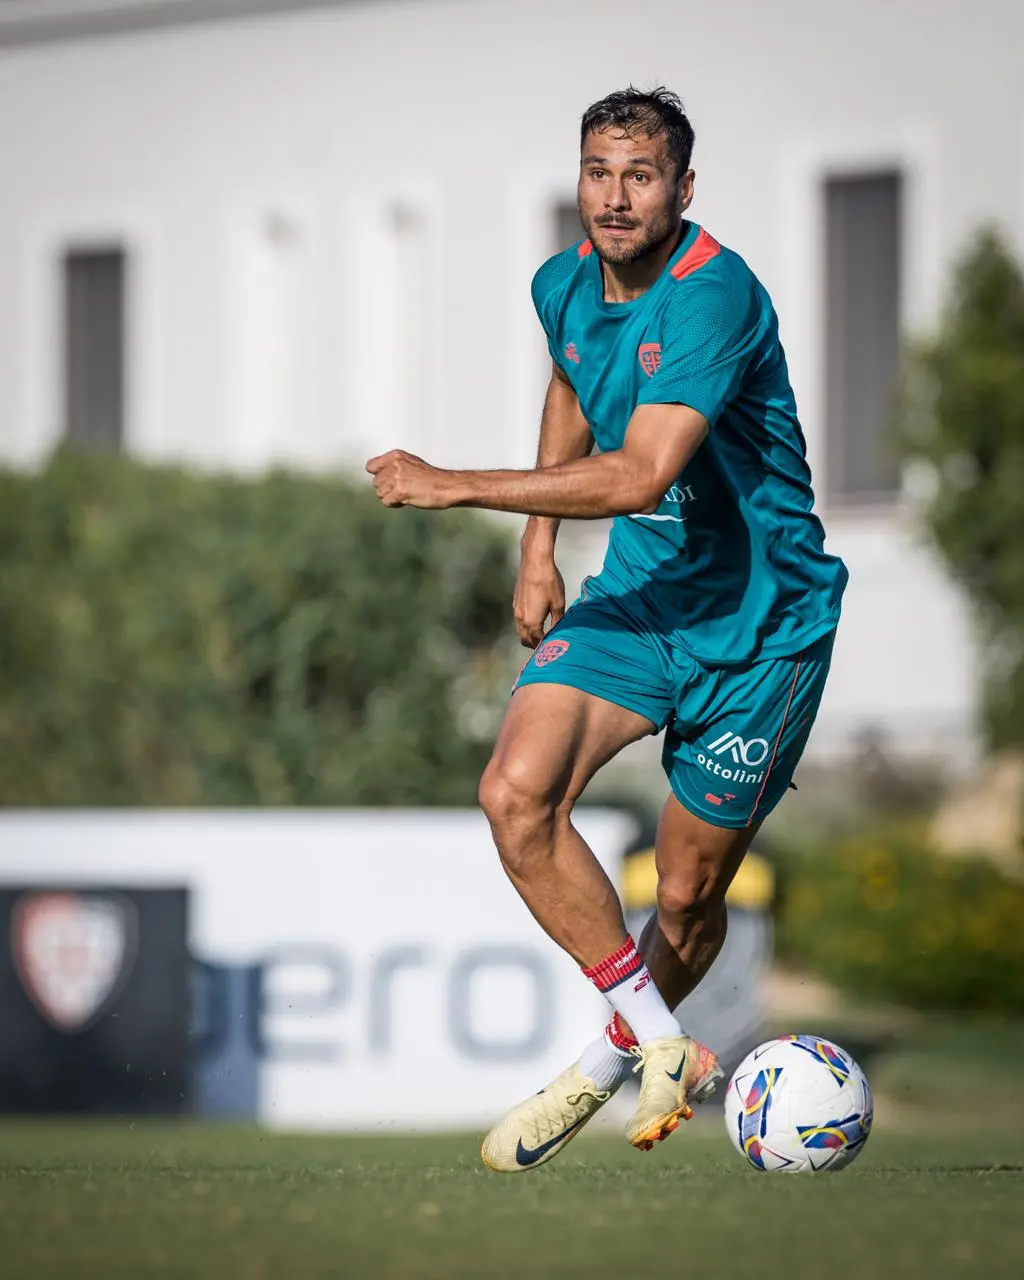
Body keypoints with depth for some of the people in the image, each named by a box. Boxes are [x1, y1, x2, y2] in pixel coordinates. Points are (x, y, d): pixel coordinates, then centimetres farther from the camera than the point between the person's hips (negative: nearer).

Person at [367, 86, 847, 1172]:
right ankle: (664, 1049, -6)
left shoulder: (715, 296, -25)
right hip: (639, 592, 6)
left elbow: (638, 475, -34)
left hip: (759, 616, -6)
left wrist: (455, 487, -30)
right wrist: (537, 547, 16)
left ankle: (615, 1058, 36)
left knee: (688, 897, 4)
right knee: (516, 795, -18)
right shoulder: (565, 284, -1)